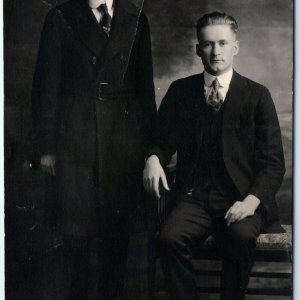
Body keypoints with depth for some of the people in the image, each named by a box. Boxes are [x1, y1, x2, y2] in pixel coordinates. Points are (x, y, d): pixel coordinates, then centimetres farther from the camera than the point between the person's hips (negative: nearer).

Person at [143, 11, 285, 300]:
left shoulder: (256, 95, 3)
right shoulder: (180, 91, 10)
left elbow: (273, 162, 1)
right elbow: (163, 140, 18)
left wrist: (252, 201, -16)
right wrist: (153, 158, -7)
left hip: (241, 199, -1)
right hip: (194, 198, 2)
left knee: (240, 236, -33)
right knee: (169, 237, -28)